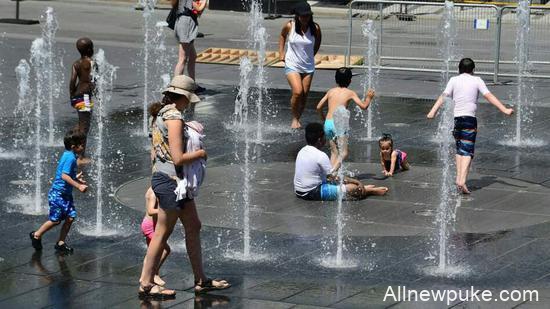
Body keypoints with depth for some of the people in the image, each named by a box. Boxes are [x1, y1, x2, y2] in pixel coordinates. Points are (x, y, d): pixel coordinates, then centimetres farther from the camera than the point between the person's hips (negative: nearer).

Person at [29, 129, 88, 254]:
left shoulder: (68, 155, 8)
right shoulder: (70, 158, -21)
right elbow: (64, 176, -28)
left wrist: (75, 178, 24)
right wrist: (78, 186, -28)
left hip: (66, 194, 9)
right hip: (58, 193, -9)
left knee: (70, 217, 3)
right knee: (55, 220, -1)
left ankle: (61, 243, 11)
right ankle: (36, 235, 20)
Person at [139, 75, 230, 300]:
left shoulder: (161, 114, 12)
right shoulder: (174, 117, -18)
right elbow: (178, 158, -23)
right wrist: (201, 153, -8)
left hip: (162, 178, 10)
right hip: (170, 181, -10)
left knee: (193, 227, 14)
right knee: (162, 233, -1)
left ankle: (200, 280, 20)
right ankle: (146, 284, 7)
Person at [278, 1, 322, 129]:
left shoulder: (315, 28, -9)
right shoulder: (290, 26, -11)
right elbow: (282, 35, 12)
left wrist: (311, 55, 11)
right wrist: (281, 52, 7)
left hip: (308, 67, 2)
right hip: (292, 65, -2)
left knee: (305, 95, 4)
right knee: (297, 92, -18)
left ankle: (298, 119, 22)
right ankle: (294, 119, 0)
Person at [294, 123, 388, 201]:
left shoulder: (302, 151, 8)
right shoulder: (320, 156, -19)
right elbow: (336, 177, -14)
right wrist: (358, 182, -6)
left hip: (299, 192, 9)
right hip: (313, 193, -9)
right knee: (353, 188, -4)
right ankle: (372, 191, 20)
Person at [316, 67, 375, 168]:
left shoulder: (331, 91, 14)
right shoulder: (350, 93, 2)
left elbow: (319, 107, 16)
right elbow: (363, 106, 0)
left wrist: (323, 119, 32)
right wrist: (368, 98, 19)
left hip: (327, 123, 5)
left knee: (334, 152, 15)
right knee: (343, 152, -3)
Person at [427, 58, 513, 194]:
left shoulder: (454, 80, 7)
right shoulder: (477, 80, 5)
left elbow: (444, 96, -4)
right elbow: (489, 96, 0)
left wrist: (433, 111, -9)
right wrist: (504, 110, 0)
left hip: (455, 118, 2)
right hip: (469, 118, -2)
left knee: (459, 149, 19)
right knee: (467, 151, -5)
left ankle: (458, 177, 14)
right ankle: (462, 181, -18)